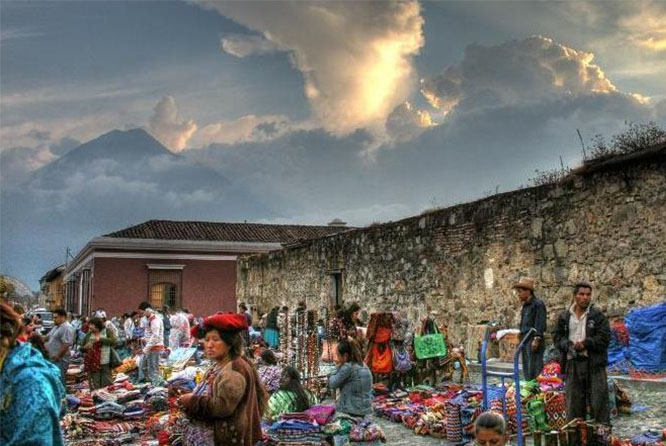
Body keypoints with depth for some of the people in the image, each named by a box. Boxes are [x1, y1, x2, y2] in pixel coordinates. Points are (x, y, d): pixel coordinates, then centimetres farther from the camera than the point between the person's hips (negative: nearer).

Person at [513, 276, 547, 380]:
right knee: (526, 370, 13)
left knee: (534, 370, -9)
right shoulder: (525, 305, 17)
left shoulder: (538, 304, -9)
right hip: (525, 340, 9)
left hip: (533, 341, -9)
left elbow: (540, 324, -15)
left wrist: (536, 339, -20)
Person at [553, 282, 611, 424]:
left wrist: (586, 343, -15)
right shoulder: (565, 316, 10)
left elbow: (604, 337, -6)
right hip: (572, 363, 3)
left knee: (598, 399, -2)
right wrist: (568, 345, -8)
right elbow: (557, 336, 11)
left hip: (594, 364, -3)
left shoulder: (597, 315, 1)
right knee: (573, 400, 9)